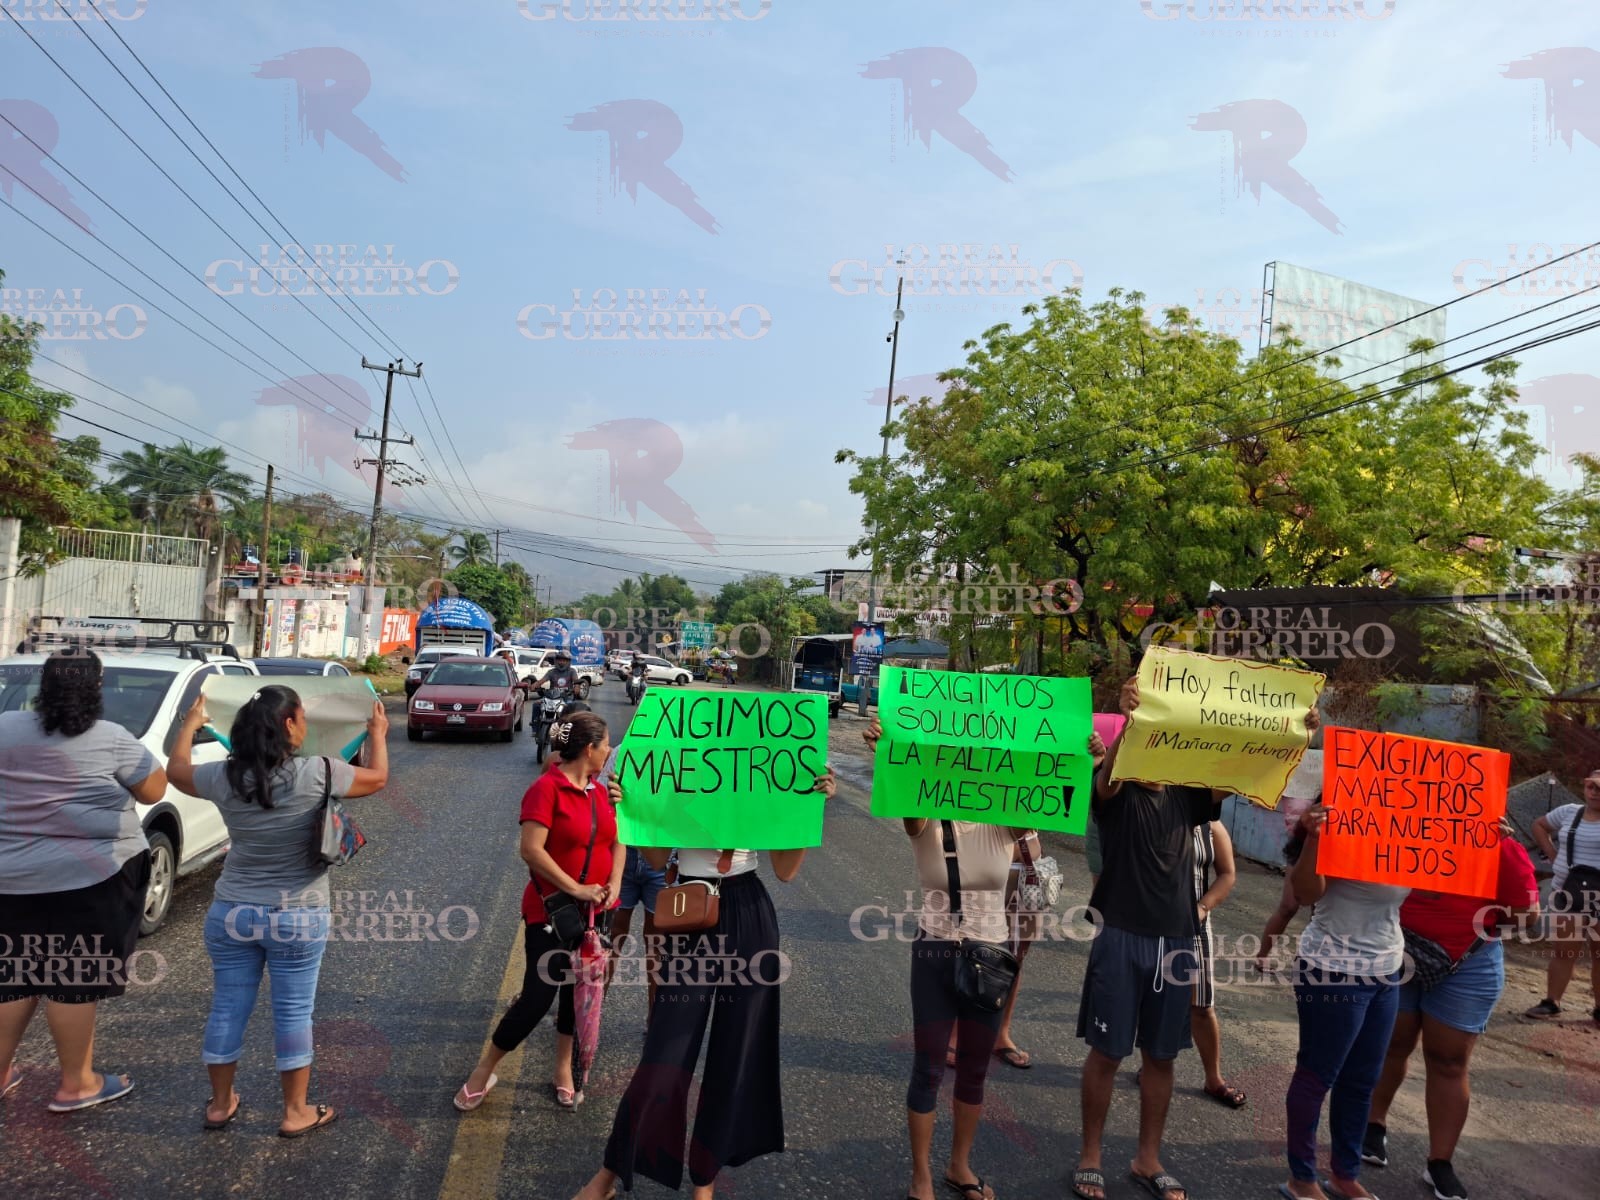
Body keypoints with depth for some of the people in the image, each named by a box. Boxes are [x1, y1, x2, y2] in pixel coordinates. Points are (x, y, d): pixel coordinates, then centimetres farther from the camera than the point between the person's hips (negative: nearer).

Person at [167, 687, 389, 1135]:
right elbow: (378, 778, 1)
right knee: (293, 1012, 8)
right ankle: (296, 1112, 20)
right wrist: (378, 734, 18)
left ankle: (220, 1104, 33)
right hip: (298, 917, -3)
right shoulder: (318, 774, -17)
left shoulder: (224, 777, -7)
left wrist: (190, 724, 32)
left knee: (227, 1007, 17)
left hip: (231, 913, 4)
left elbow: (176, 771, 16)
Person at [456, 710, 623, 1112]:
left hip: (593, 911, 7)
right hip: (551, 911, -7)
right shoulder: (547, 788, -17)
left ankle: (563, 1071, 31)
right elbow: (531, 850, -23)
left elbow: (616, 840, 11)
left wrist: (614, 884, -5)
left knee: (578, 990, 15)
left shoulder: (599, 790, 5)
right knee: (538, 996, -4)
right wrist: (575, 889, -22)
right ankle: (483, 1072, 17)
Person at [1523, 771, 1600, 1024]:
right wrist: (1552, 854, 8)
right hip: (1566, 894, 3)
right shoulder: (1569, 812, 6)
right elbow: (1539, 825, 19)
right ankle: (1551, 1003, 14)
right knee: (1563, 951, 8)